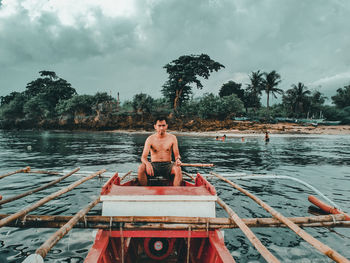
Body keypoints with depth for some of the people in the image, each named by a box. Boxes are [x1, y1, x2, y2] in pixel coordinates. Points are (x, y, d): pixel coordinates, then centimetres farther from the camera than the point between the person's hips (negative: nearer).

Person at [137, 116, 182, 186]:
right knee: (141, 167, -29)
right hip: (154, 165, 0)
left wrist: (178, 159, -24)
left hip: (167, 165, 0)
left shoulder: (172, 138, 3)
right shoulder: (150, 139, 0)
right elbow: (143, 157, -8)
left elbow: (177, 155, 2)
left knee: (177, 168, -32)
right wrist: (147, 163, -31)